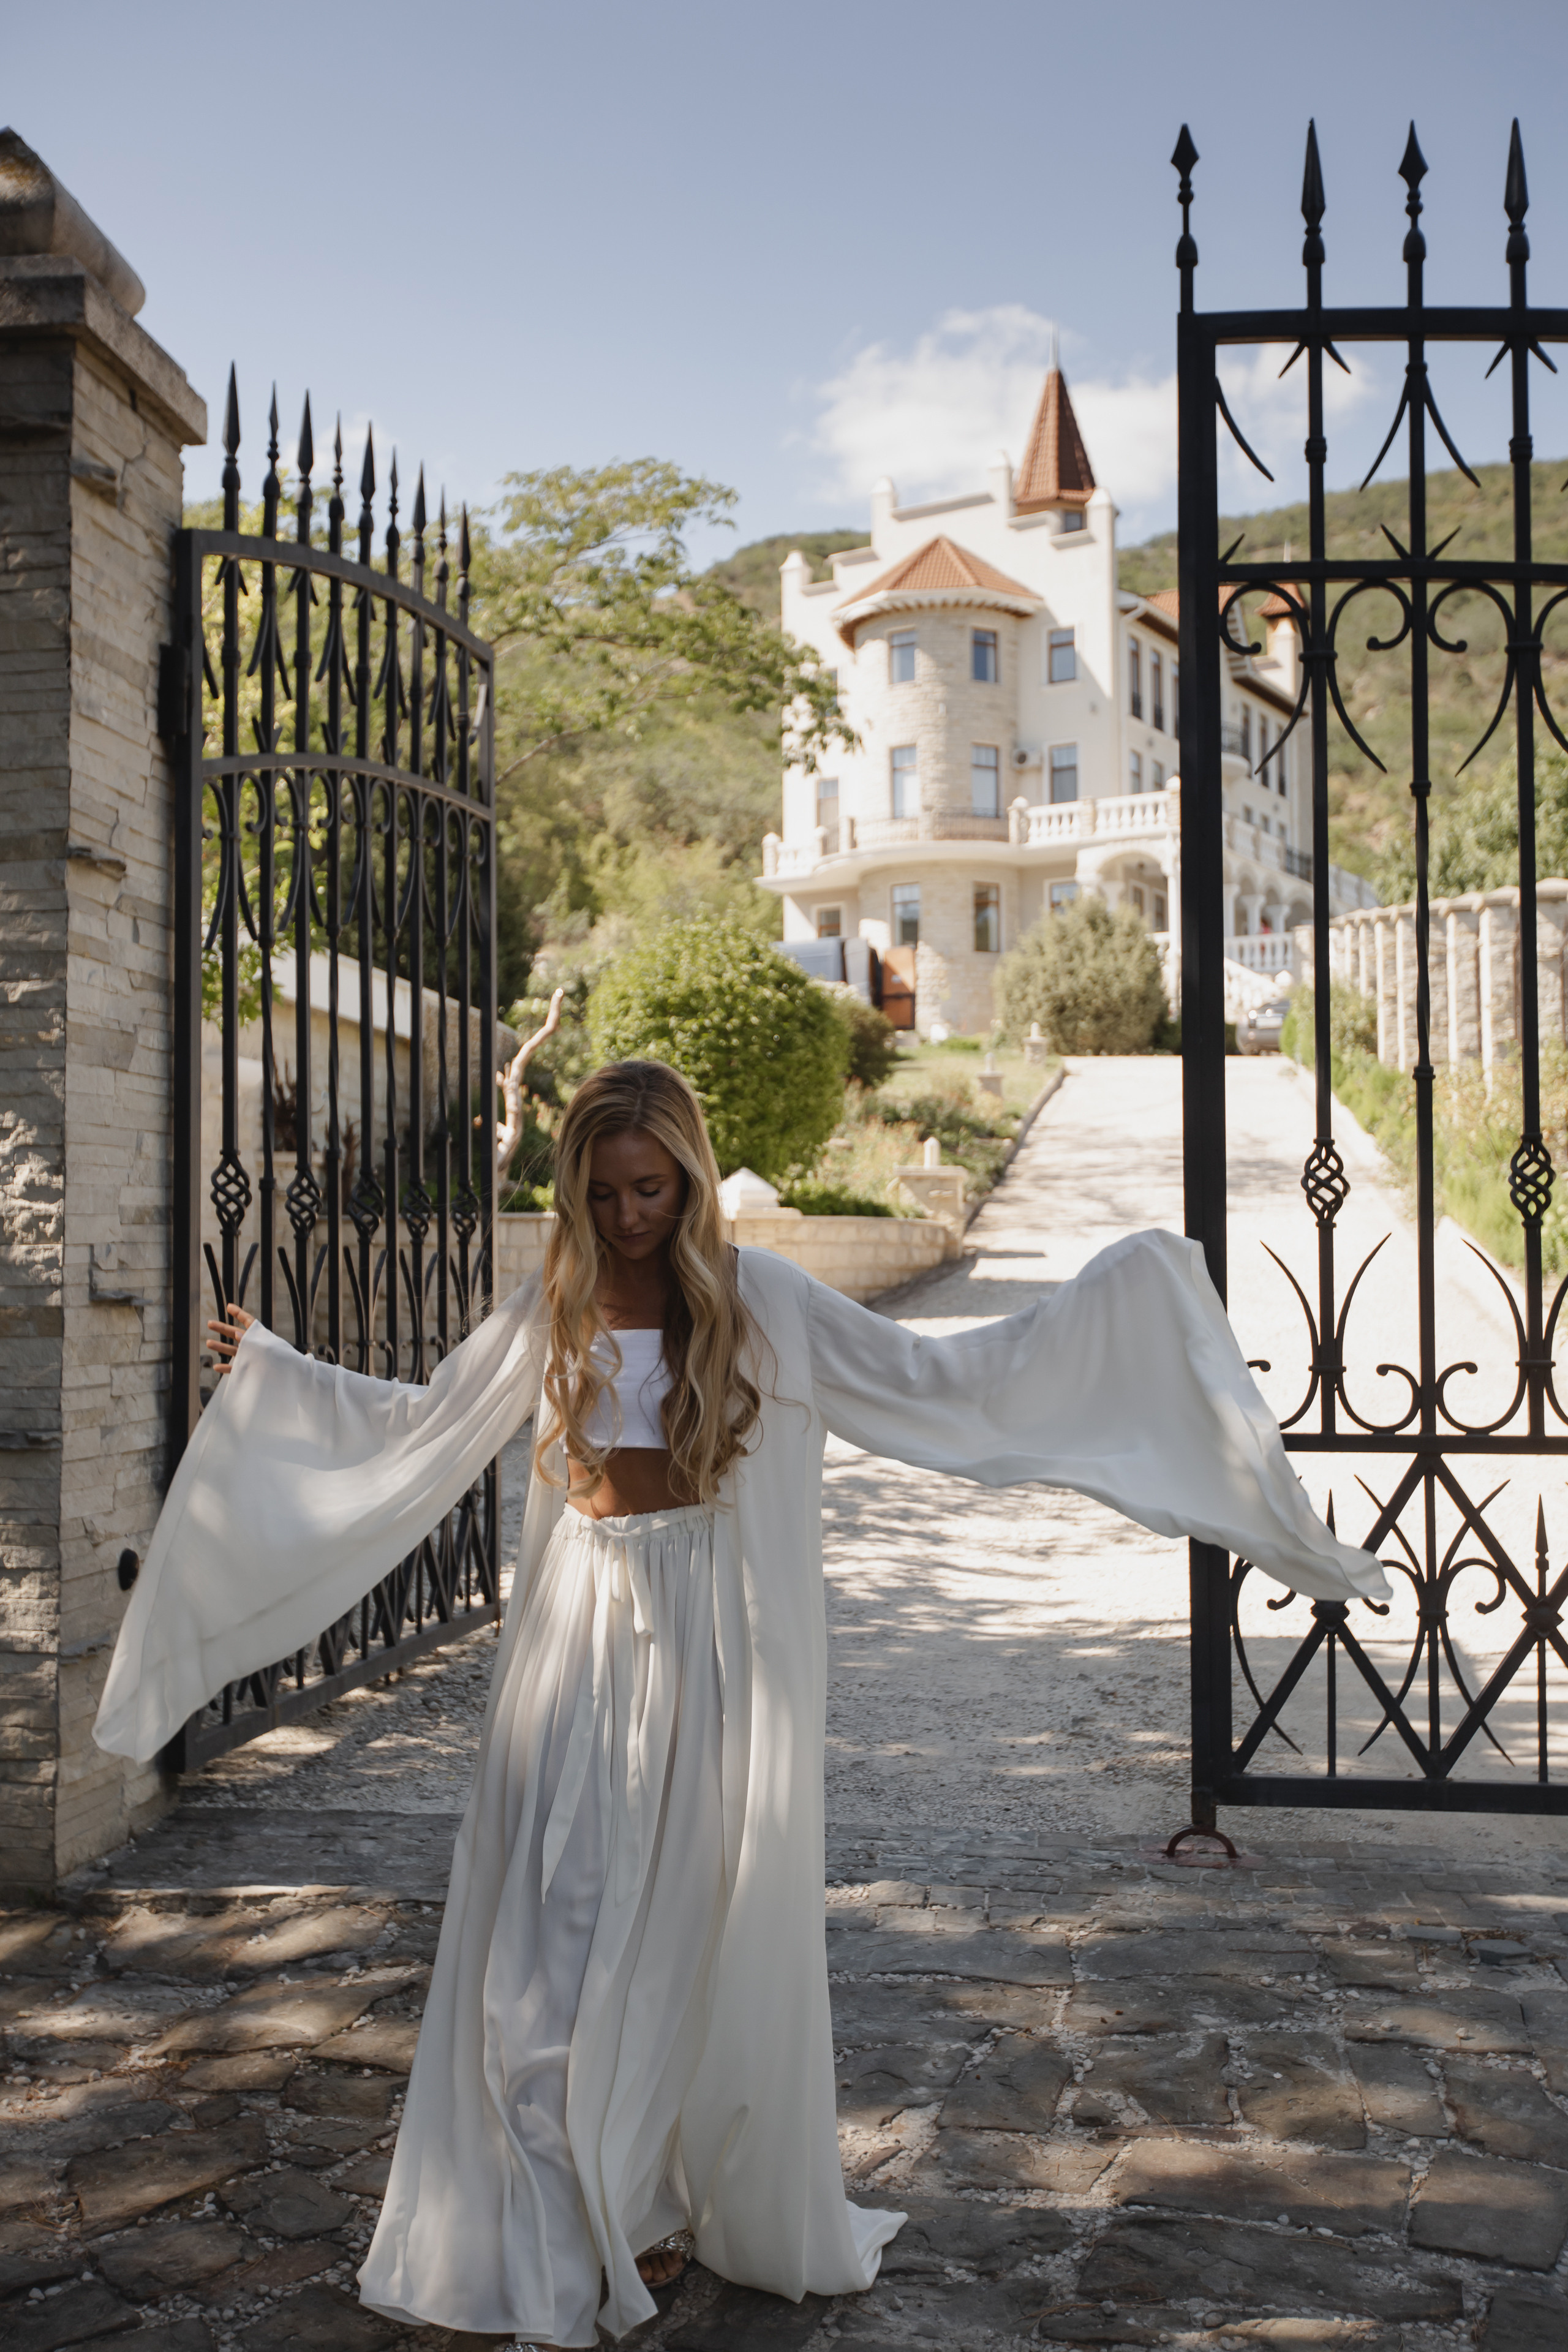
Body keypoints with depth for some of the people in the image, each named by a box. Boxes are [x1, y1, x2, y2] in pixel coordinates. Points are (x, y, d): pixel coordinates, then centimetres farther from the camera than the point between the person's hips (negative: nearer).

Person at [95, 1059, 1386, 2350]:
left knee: (704, 1927, 6)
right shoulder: (553, 1313, 5)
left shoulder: (759, 1300, -1)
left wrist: (1123, 1287, -2)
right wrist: (275, 1366, 23)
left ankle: (745, 2215, 26)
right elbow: (415, 1421, 19)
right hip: (583, 1628, 2)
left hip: (716, 1641, -2)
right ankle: (585, 2244, 14)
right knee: (561, 1925, 0)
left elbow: (938, 1379, 0)